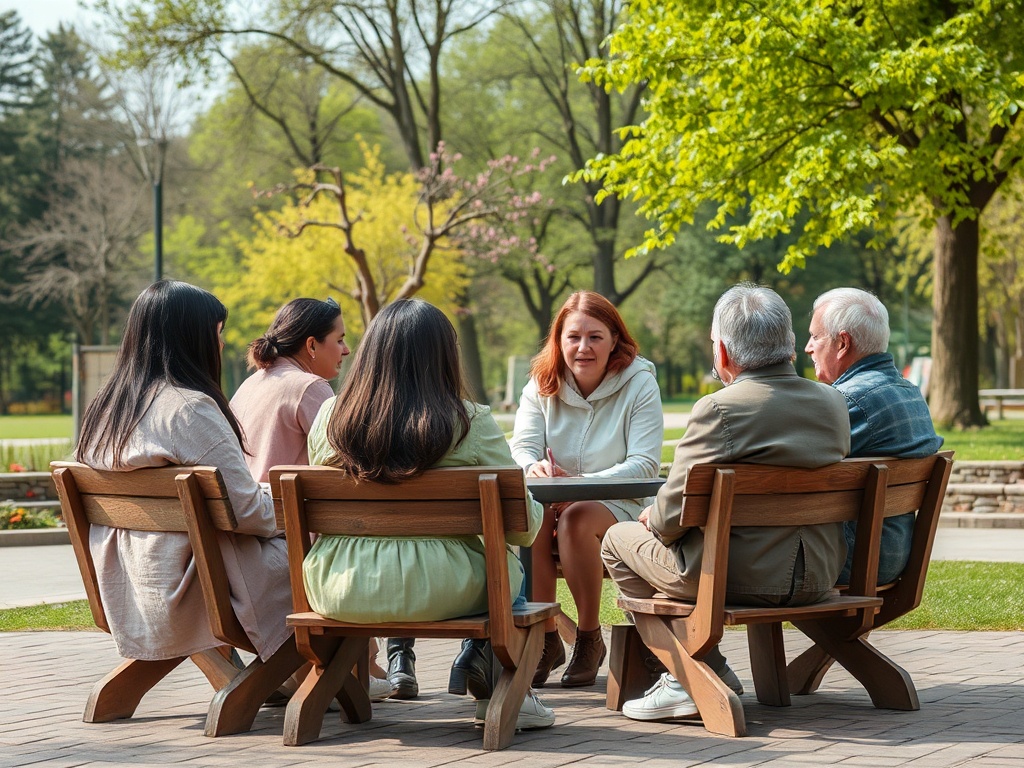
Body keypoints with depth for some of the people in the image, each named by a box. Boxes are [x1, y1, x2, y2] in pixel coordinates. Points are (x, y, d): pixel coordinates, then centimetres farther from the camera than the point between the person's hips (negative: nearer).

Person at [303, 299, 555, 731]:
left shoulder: (328, 419, 0)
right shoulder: (471, 424, -9)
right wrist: (538, 517, 20)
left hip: (338, 594, 4)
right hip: (434, 592, -4)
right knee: (507, 563, 27)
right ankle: (498, 692, 28)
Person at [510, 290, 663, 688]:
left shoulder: (639, 384, -5)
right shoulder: (542, 383, 6)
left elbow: (644, 464, -14)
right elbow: (522, 447, -3)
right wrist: (535, 467, -30)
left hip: (619, 506, -3)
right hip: (553, 501, 3)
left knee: (575, 519, -37)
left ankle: (590, 638, -16)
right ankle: (545, 640, -18)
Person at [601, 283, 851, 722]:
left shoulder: (719, 409, -19)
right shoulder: (834, 404, 2)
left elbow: (673, 516, -17)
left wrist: (652, 518, 8)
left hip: (739, 578, -8)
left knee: (619, 539, 17)